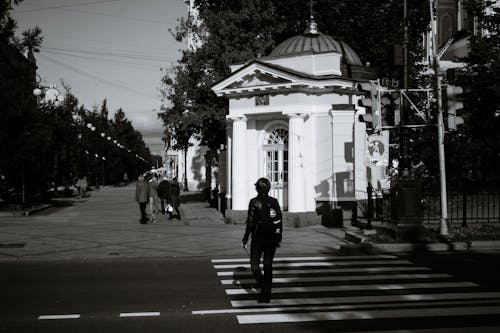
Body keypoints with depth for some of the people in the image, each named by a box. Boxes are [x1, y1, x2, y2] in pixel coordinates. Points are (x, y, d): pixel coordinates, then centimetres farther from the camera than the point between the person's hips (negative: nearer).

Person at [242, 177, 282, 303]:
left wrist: (245, 239, -4)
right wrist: (279, 238, 14)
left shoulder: (254, 202, -9)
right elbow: (280, 221, 6)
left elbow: (250, 222, -11)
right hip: (272, 239, 4)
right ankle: (267, 295, 16)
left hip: (258, 238, -4)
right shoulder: (274, 202, 3)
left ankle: (264, 288, -12)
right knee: (268, 266, 12)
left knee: (255, 265, 7)